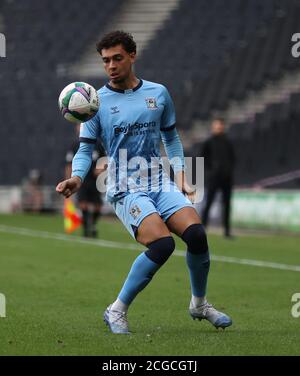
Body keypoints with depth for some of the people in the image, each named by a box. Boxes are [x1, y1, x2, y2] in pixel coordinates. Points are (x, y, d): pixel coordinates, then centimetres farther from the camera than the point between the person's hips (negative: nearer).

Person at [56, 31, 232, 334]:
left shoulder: (158, 93, 10)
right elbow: (85, 149, 1)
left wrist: (180, 176, 8)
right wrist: (77, 177, -18)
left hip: (161, 183, 4)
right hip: (125, 189, -4)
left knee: (196, 234, -20)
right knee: (162, 243, -27)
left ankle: (199, 304, 7)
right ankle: (117, 311, -11)